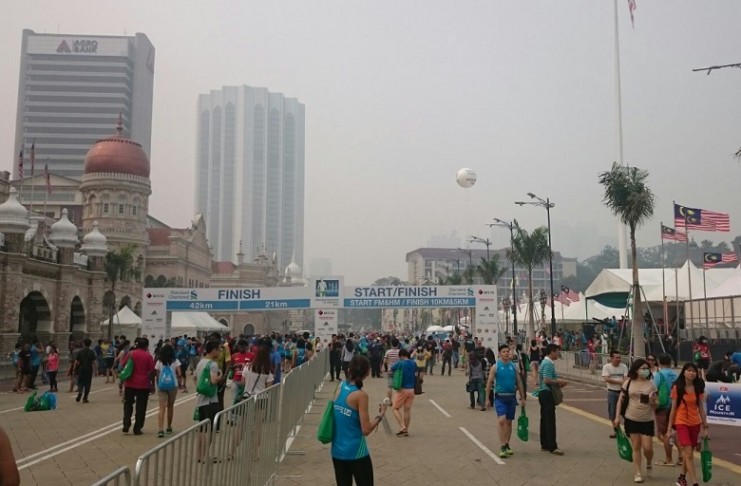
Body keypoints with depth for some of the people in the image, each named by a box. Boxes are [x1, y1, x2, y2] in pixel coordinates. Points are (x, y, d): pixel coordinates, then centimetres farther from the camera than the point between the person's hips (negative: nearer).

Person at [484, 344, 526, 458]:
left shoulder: (513, 366, 6)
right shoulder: (495, 366, -4)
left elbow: (519, 382, 11)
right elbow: (489, 382, -3)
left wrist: (523, 398, 8)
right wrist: (487, 399, -5)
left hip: (512, 397, 4)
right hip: (500, 397, -4)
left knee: (509, 422, 11)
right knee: (502, 421, -16)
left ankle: (507, 445, 23)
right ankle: (503, 447, -13)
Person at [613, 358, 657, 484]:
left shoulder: (651, 384, -5)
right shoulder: (629, 383, -4)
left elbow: (655, 405, 0)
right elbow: (620, 400, 2)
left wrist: (652, 400, -22)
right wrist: (617, 416, -3)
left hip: (647, 420, 0)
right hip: (631, 419, 1)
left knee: (647, 447, -2)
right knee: (636, 447, 7)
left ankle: (649, 463, 31)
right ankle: (637, 473, 16)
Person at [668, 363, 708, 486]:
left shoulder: (698, 388, 1)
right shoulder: (677, 387, -8)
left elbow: (701, 408, 6)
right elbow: (673, 408, -4)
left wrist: (705, 427, 5)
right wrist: (670, 427, -4)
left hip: (695, 423, 4)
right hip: (681, 423, -4)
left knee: (688, 453, 13)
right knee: (688, 454, -10)